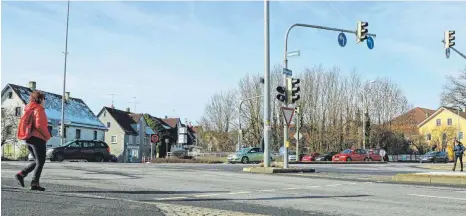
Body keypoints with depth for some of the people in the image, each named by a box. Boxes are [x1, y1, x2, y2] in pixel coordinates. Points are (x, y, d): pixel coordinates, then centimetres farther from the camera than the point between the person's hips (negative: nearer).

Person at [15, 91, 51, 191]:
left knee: (38, 161, 18)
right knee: (40, 162, 0)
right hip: (38, 139, -9)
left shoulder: (29, 110, 16)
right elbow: (39, 125, -22)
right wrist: (47, 136, -9)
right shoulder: (39, 109, -11)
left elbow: (25, 124, 16)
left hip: (29, 138, 9)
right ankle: (35, 183, -1)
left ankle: (21, 174, 7)